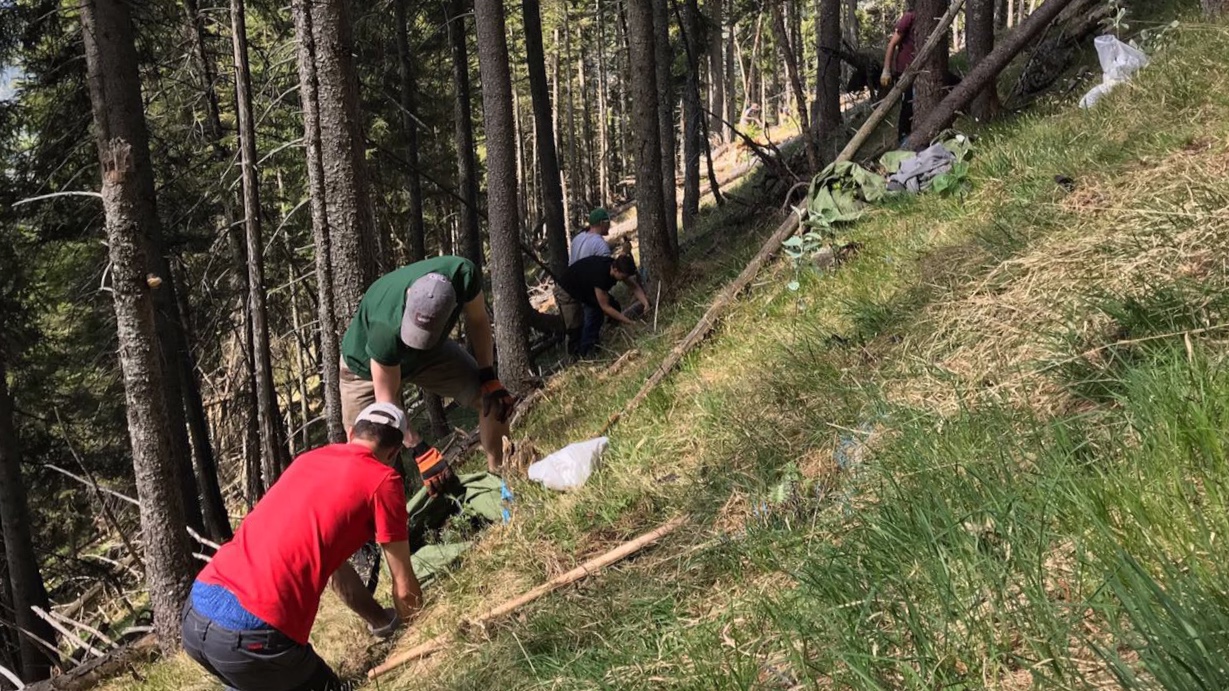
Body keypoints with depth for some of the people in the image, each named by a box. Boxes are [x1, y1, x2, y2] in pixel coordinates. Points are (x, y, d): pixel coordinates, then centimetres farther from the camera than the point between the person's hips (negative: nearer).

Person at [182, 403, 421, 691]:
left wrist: (377, 617, 42)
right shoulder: (382, 479, 0)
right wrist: (403, 611, 30)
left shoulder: (310, 458, 21)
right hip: (252, 634, -7)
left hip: (194, 614, 8)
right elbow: (404, 587, 6)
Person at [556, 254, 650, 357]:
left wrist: (645, 303, -30)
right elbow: (605, 307, -34)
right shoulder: (600, 275, -42)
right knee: (575, 327, -14)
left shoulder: (617, 266, -21)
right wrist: (628, 322, -30)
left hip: (587, 289, 8)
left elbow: (635, 286, -13)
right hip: (569, 290, -8)